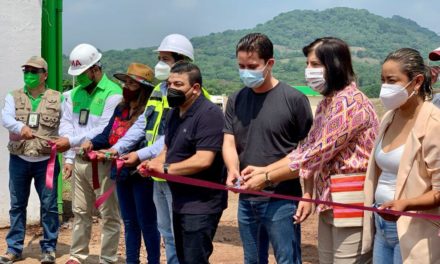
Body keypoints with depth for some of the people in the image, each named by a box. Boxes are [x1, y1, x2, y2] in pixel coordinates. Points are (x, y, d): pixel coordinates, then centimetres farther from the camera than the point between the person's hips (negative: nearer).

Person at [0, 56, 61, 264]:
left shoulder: (57, 99, 3)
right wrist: (21, 127, -34)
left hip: (46, 161, -1)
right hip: (19, 160, 2)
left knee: (49, 205, 3)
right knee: (17, 205, 9)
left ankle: (49, 247, 15)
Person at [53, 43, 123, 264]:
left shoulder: (113, 94, -11)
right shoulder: (74, 94, 11)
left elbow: (105, 131, -20)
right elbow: (66, 124, 9)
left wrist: (71, 141, -24)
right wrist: (68, 158, 0)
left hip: (103, 162, -6)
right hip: (79, 161, 6)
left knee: (109, 214, 2)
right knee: (80, 212, 15)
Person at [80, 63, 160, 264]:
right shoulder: (120, 109, 10)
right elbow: (108, 135, 12)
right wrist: (92, 143, -7)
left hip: (141, 174, -8)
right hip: (122, 172, 8)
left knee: (147, 223, 2)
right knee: (129, 222, 18)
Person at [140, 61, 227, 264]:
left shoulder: (209, 114, -19)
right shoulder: (175, 112, 12)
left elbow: (203, 160, -27)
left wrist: (165, 168, -19)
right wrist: (153, 163, -1)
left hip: (201, 206, -10)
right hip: (180, 202, 10)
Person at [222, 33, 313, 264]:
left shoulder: (293, 99, -8)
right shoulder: (236, 100, 8)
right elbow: (229, 142, 2)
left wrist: (308, 196, -8)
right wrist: (233, 169, -19)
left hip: (282, 200, -5)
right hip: (246, 200, 5)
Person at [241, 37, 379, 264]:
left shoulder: (350, 103, -17)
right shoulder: (326, 103, 14)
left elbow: (316, 154, -19)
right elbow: (306, 149, 15)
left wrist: (267, 178, -11)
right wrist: (263, 169, 5)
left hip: (351, 202, -9)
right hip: (328, 201, 10)